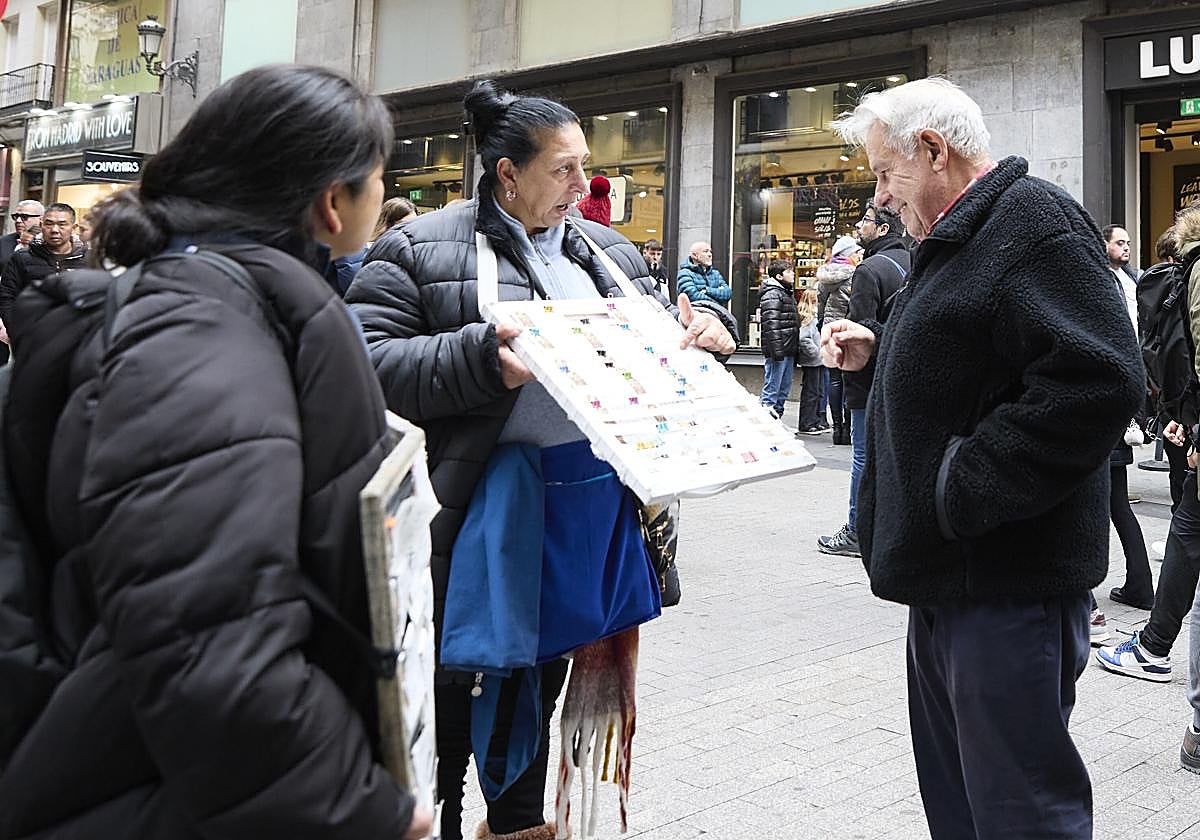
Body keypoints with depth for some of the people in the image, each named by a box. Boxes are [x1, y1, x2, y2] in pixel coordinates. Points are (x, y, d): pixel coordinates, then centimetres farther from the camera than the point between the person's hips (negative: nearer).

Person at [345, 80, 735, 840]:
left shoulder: (608, 252, 14)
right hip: (474, 514, -5)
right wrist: (481, 359, -26)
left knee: (538, 684, 19)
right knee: (455, 687, 7)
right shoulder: (421, 250, -5)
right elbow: (371, 362, -14)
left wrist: (705, 322, 0)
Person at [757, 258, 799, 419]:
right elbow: (771, 325, -20)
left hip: (788, 351, 10)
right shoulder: (772, 294, -12)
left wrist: (795, 350, 23)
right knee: (772, 389, -8)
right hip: (778, 351, -10)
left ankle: (776, 418, 22)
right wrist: (777, 350, -24)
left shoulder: (787, 293, 21)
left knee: (784, 390, 14)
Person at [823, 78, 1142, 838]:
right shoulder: (962, 235, 18)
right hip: (951, 572, 10)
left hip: (1008, 582, -10)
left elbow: (1098, 382, -27)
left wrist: (962, 488, -23)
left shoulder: (1036, 221, -14)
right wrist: (877, 350, 11)